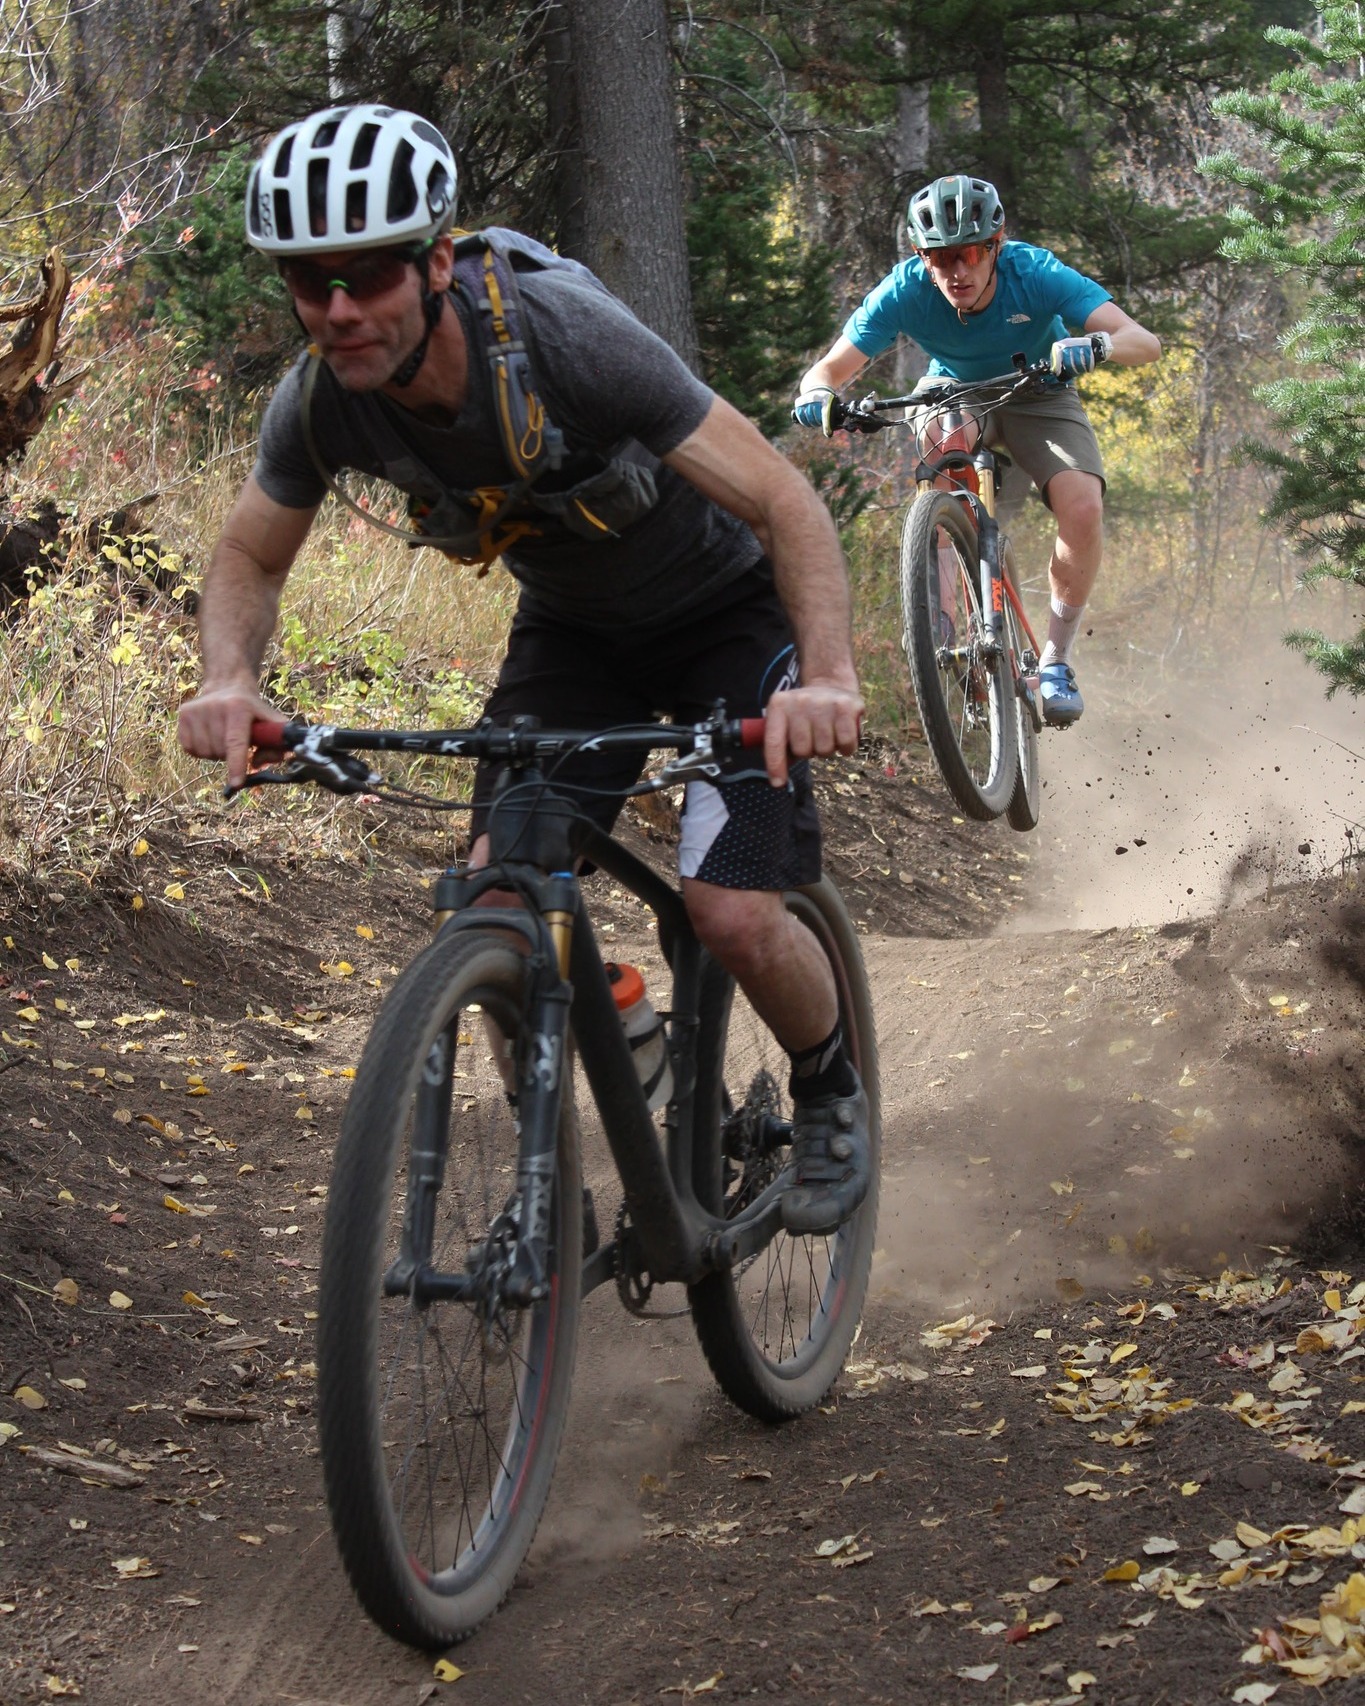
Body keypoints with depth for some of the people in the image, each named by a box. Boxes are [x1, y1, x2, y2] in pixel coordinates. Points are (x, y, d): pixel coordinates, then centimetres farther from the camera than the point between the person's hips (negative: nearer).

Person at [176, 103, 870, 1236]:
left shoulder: (565, 338, -36)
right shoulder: (318, 407, -21)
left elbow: (785, 503, -35)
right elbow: (250, 557, -2)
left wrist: (829, 673, -51)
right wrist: (230, 680, -25)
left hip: (725, 612, -4)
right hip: (571, 625, 5)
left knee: (733, 914, -18)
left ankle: (833, 1093, 14)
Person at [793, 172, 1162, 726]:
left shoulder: (1035, 274, -31)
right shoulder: (905, 291, -27)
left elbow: (1145, 342, -38)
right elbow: (830, 367, -23)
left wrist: (1096, 345, -60)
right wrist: (818, 395, -47)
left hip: (1038, 396, 0)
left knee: (1083, 509, -26)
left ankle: (1056, 658, -6)